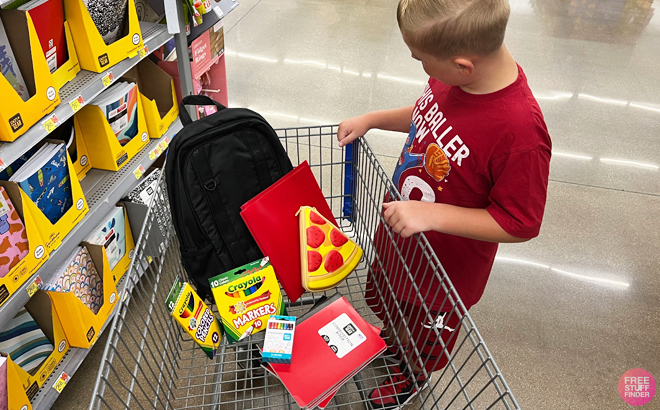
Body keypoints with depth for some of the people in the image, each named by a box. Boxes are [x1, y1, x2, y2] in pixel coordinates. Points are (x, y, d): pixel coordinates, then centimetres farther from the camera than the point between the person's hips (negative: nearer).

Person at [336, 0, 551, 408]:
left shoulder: (521, 134, -39)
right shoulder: (464, 68, -16)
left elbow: (520, 224, -28)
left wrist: (430, 214, -35)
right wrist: (371, 120, -4)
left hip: (444, 263, -6)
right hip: (401, 225, 7)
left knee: (423, 335, 26)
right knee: (384, 297, 34)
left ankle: (412, 376, 61)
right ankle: (393, 340, 68)